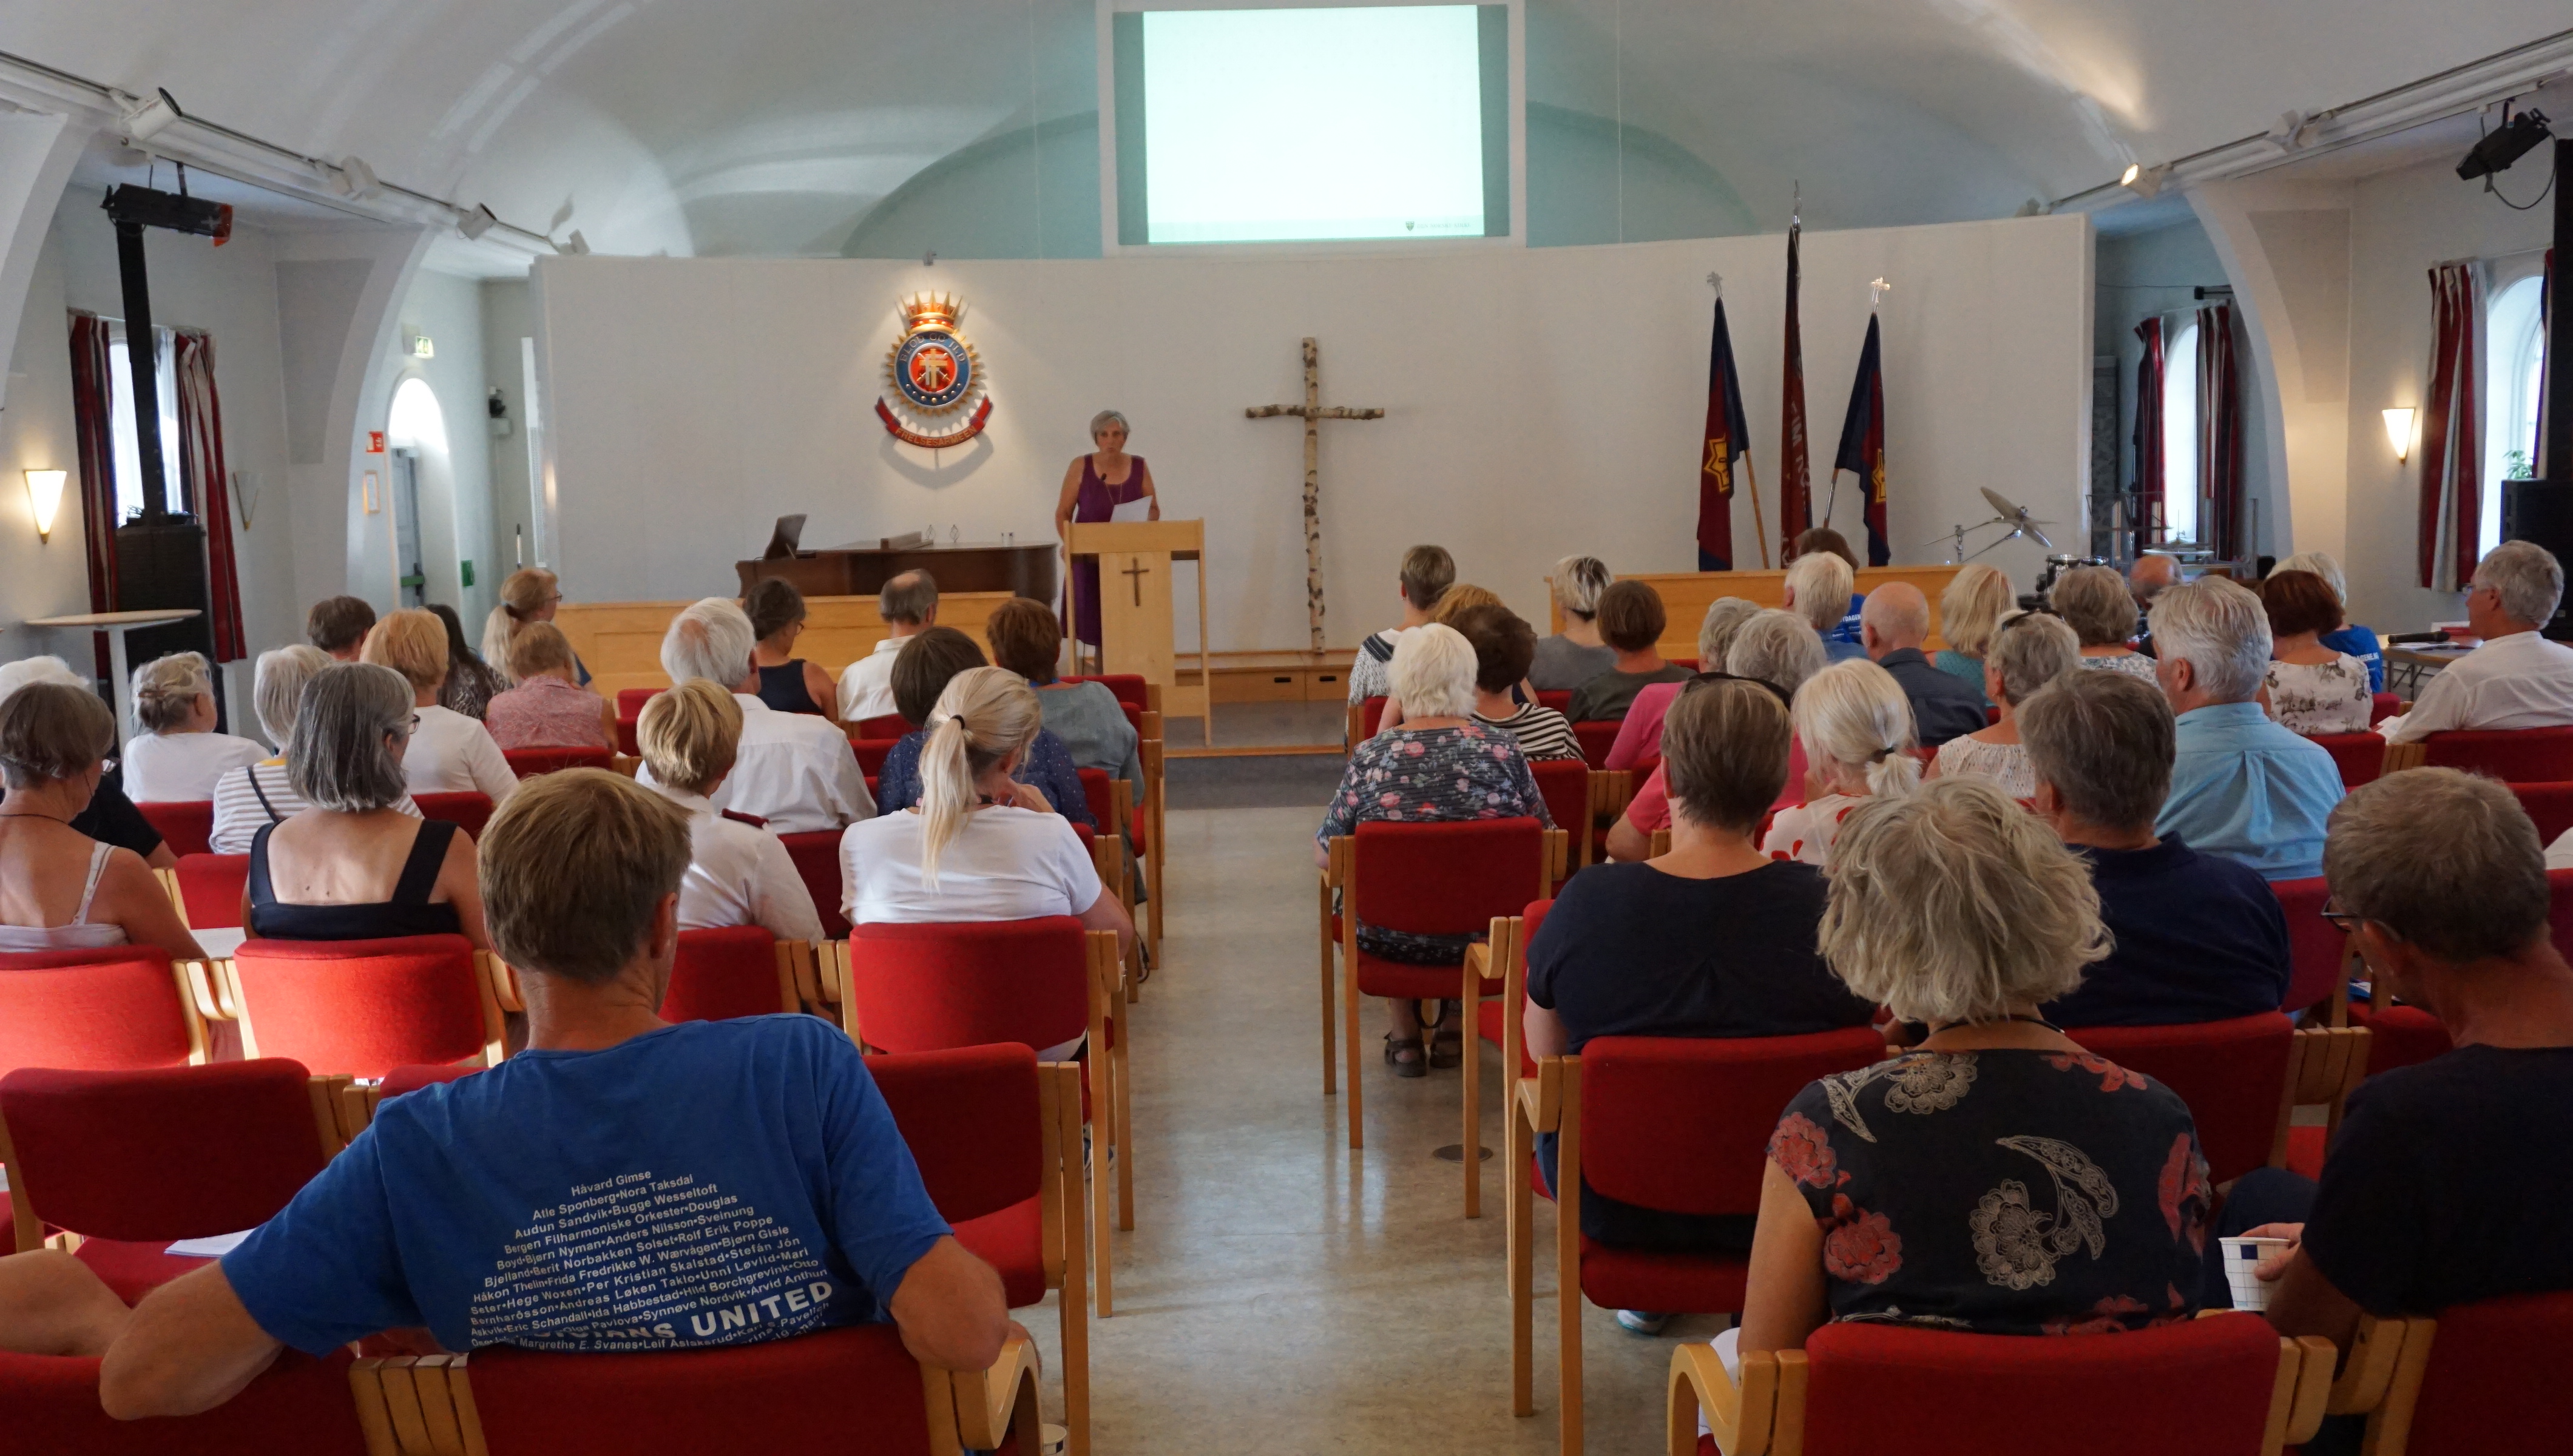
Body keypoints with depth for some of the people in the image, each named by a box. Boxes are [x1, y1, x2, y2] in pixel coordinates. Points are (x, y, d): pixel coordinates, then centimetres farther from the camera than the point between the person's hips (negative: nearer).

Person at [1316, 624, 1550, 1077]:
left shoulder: (1370, 756, -16)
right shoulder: (1504, 751, -13)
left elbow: (1324, 856, -6)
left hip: (1392, 938, -1)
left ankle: (1405, 1036, 33)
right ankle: (1453, 1028, 38)